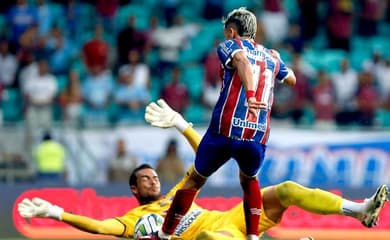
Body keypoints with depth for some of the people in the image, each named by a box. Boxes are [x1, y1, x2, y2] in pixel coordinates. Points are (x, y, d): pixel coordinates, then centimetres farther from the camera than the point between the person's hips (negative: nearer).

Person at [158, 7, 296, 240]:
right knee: (249, 180, 31)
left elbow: (242, 60, -16)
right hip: (258, 136, 3)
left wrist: (249, 94, -29)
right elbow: (291, 79, 39)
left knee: (195, 180, 16)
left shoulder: (230, 45, 8)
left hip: (225, 131, -3)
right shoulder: (272, 56, 20)